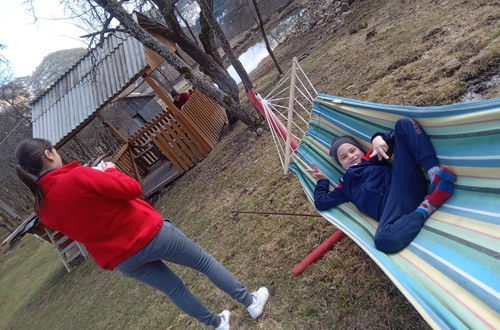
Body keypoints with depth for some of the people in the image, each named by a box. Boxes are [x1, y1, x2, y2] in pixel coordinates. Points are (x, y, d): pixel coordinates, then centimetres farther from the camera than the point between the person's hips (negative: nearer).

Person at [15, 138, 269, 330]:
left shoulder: (43, 209, -1)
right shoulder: (78, 176, -23)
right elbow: (133, 189, -20)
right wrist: (111, 171, -2)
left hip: (122, 260, 7)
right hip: (149, 234, -6)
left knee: (174, 289, 25)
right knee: (205, 262, 15)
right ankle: (250, 302, 30)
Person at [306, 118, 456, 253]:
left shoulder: (372, 158, 31)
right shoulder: (346, 183, 29)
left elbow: (393, 137, 21)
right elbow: (321, 202, 23)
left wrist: (378, 138, 0)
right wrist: (322, 180, 32)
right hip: (389, 205, -1)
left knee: (404, 124, -7)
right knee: (383, 241, -42)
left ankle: (434, 172, -23)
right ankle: (427, 205, -21)